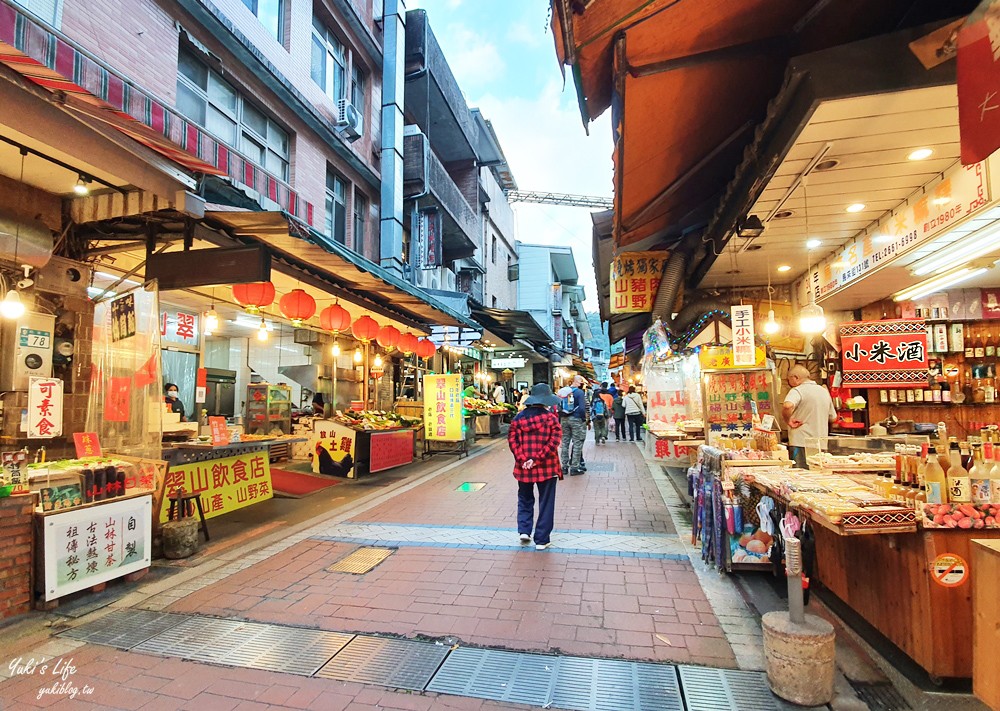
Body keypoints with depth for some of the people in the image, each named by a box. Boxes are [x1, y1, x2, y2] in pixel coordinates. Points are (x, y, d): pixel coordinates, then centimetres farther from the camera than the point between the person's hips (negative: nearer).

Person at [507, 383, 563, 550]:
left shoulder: (519, 417, 1)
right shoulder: (551, 417, -7)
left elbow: (512, 440, -6)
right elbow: (554, 442, -16)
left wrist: (523, 460, -9)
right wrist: (538, 459, -15)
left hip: (524, 467, 2)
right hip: (547, 467, -2)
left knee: (525, 500, 22)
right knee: (546, 503, 10)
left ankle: (524, 530, 12)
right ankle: (541, 540, 15)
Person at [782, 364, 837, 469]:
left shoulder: (797, 391, -11)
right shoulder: (824, 391, 13)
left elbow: (787, 406, -33)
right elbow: (832, 417, 23)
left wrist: (788, 421, -17)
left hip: (801, 444, -7)